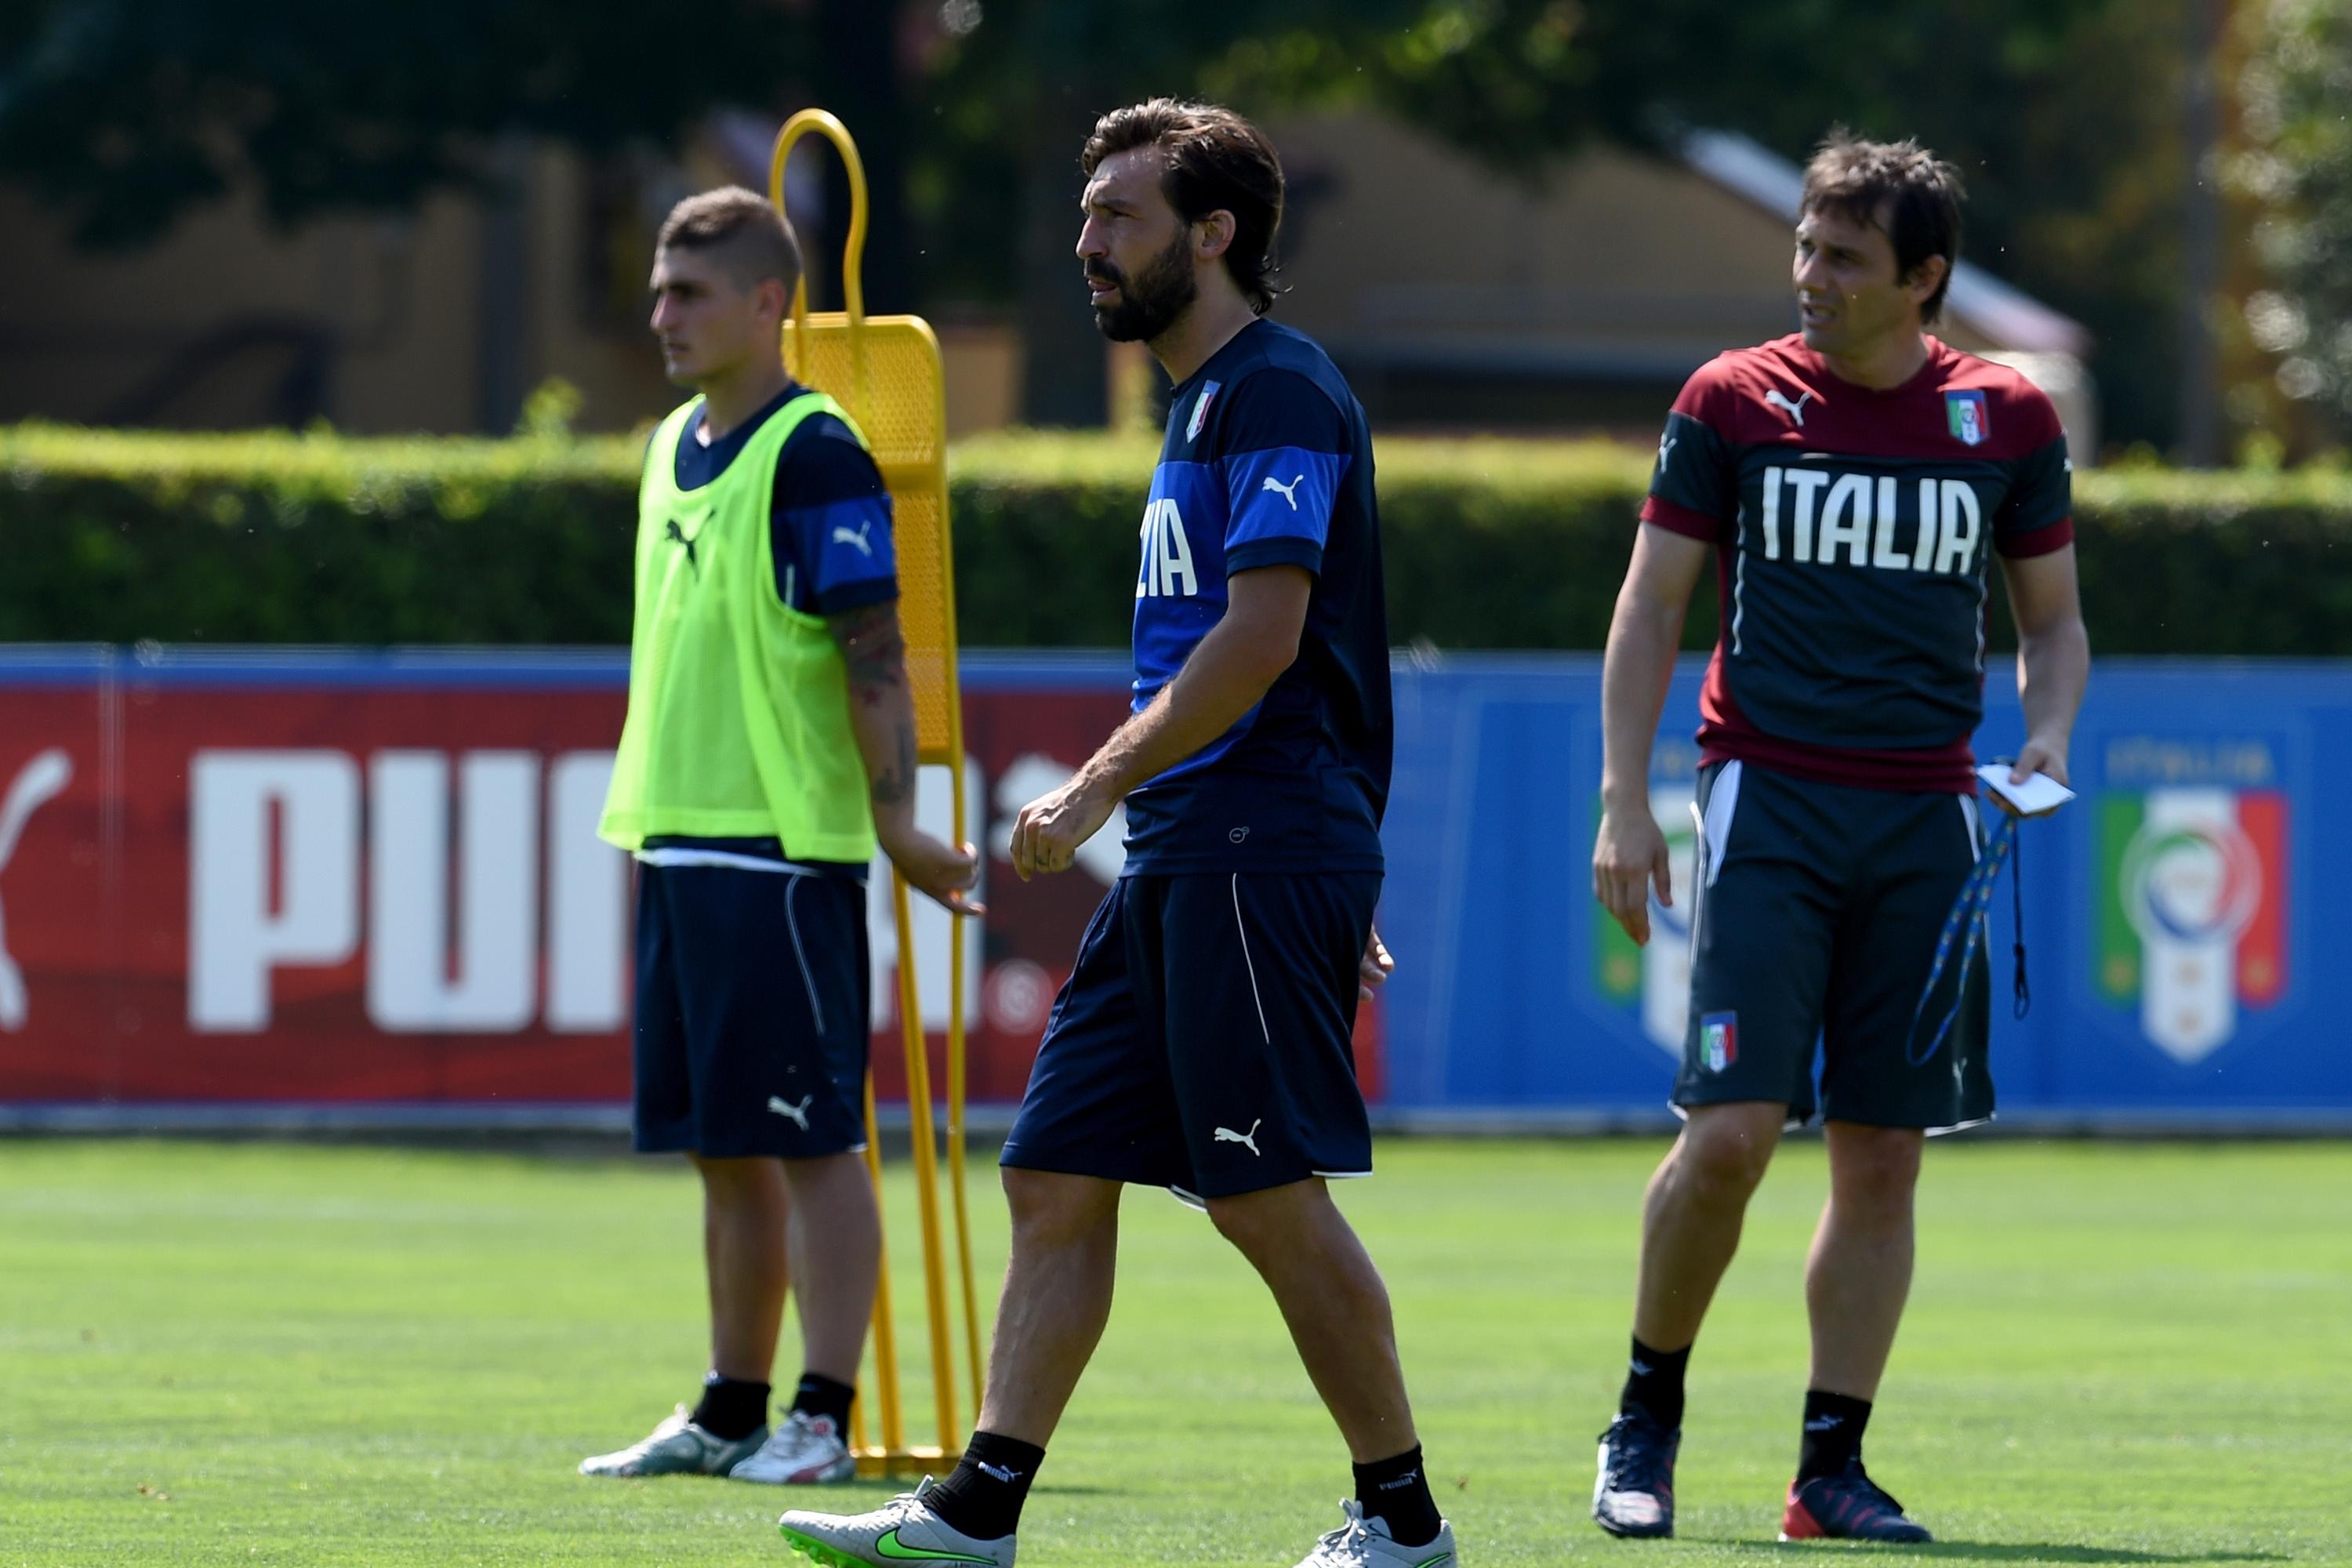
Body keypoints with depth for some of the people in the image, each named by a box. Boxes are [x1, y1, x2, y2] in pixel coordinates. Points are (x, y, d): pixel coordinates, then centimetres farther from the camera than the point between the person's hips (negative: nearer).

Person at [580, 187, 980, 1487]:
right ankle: (730, 1414, 18)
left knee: (808, 1138, -6)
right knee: (723, 1148, 12)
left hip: (784, 845, -9)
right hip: (678, 839, 9)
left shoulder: (814, 455, -10)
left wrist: (897, 826, -17)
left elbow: (874, 656, -13)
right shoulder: (676, 447, 15)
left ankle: (821, 1419, -4)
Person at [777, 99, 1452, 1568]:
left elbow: (1267, 636, -20)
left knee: (1274, 1196, -8)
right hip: (1181, 864, 10)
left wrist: (1099, 786, -17)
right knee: (1055, 1175, 5)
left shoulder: (1279, 388, -10)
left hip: (1262, 849, -10)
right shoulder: (1206, 399, 21)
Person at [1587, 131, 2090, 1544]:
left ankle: (1832, 1469, 7)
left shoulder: (2006, 420, 6)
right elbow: (1651, 607, 5)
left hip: (1925, 818, 2)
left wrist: (2050, 736, -4)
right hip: (1768, 796, -2)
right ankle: (1648, 1415, 7)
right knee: (1733, 1129, -13)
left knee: (1884, 1154, 1)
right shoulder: (1732, 402, 2)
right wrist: (1625, 804, -3)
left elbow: (2053, 619, 16)